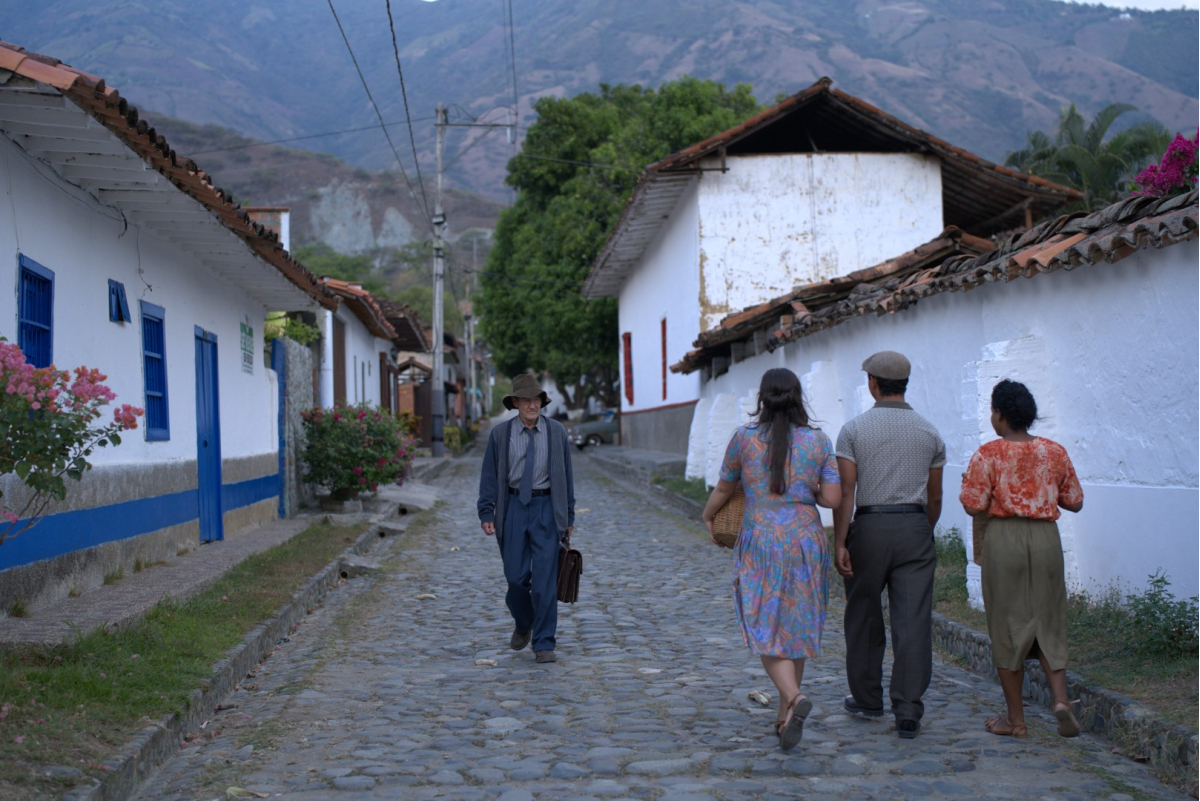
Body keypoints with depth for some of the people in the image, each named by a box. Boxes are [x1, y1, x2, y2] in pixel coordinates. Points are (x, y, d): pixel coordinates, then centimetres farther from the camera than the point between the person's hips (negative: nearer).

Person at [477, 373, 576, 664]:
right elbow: (490, 475, 2)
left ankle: (544, 645, 4)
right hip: (513, 506, 0)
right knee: (516, 577, 2)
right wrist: (486, 514, -6)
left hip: (547, 509, 0)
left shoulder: (556, 432, 3)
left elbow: (566, 474, 6)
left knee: (545, 579, -4)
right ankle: (523, 624, 32)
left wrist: (569, 516, 5)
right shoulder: (500, 434, 1)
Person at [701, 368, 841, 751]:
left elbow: (723, 489, 9)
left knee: (766, 630, 0)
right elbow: (833, 498, -3)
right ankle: (785, 718, 19)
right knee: (796, 628, 13)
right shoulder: (819, 441, 1)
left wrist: (708, 517, 29)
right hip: (806, 541, 2)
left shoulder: (745, 438, -3)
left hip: (761, 543, -2)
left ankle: (794, 697, -25)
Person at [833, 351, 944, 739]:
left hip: (869, 526, -1)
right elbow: (935, 496, 11)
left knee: (864, 617, 14)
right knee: (913, 622, 0)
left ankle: (867, 698, 25)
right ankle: (908, 711, -3)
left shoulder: (854, 429, -3)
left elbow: (845, 491, -8)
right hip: (914, 527, 2)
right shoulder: (929, 432, 6)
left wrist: (840, 543, -7)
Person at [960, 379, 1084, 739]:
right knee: (1048, 623, 14)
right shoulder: (1055, 452, 5)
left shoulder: (989, 454, -7)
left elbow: (974, 506, -11)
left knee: (1008, 627, 6)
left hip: (1004, 539, -3)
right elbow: (1074, 502, 10)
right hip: (1046, 537, 3)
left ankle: (1016, 719, 11)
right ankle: (1061, 699, -6)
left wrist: (967, 483, 9)